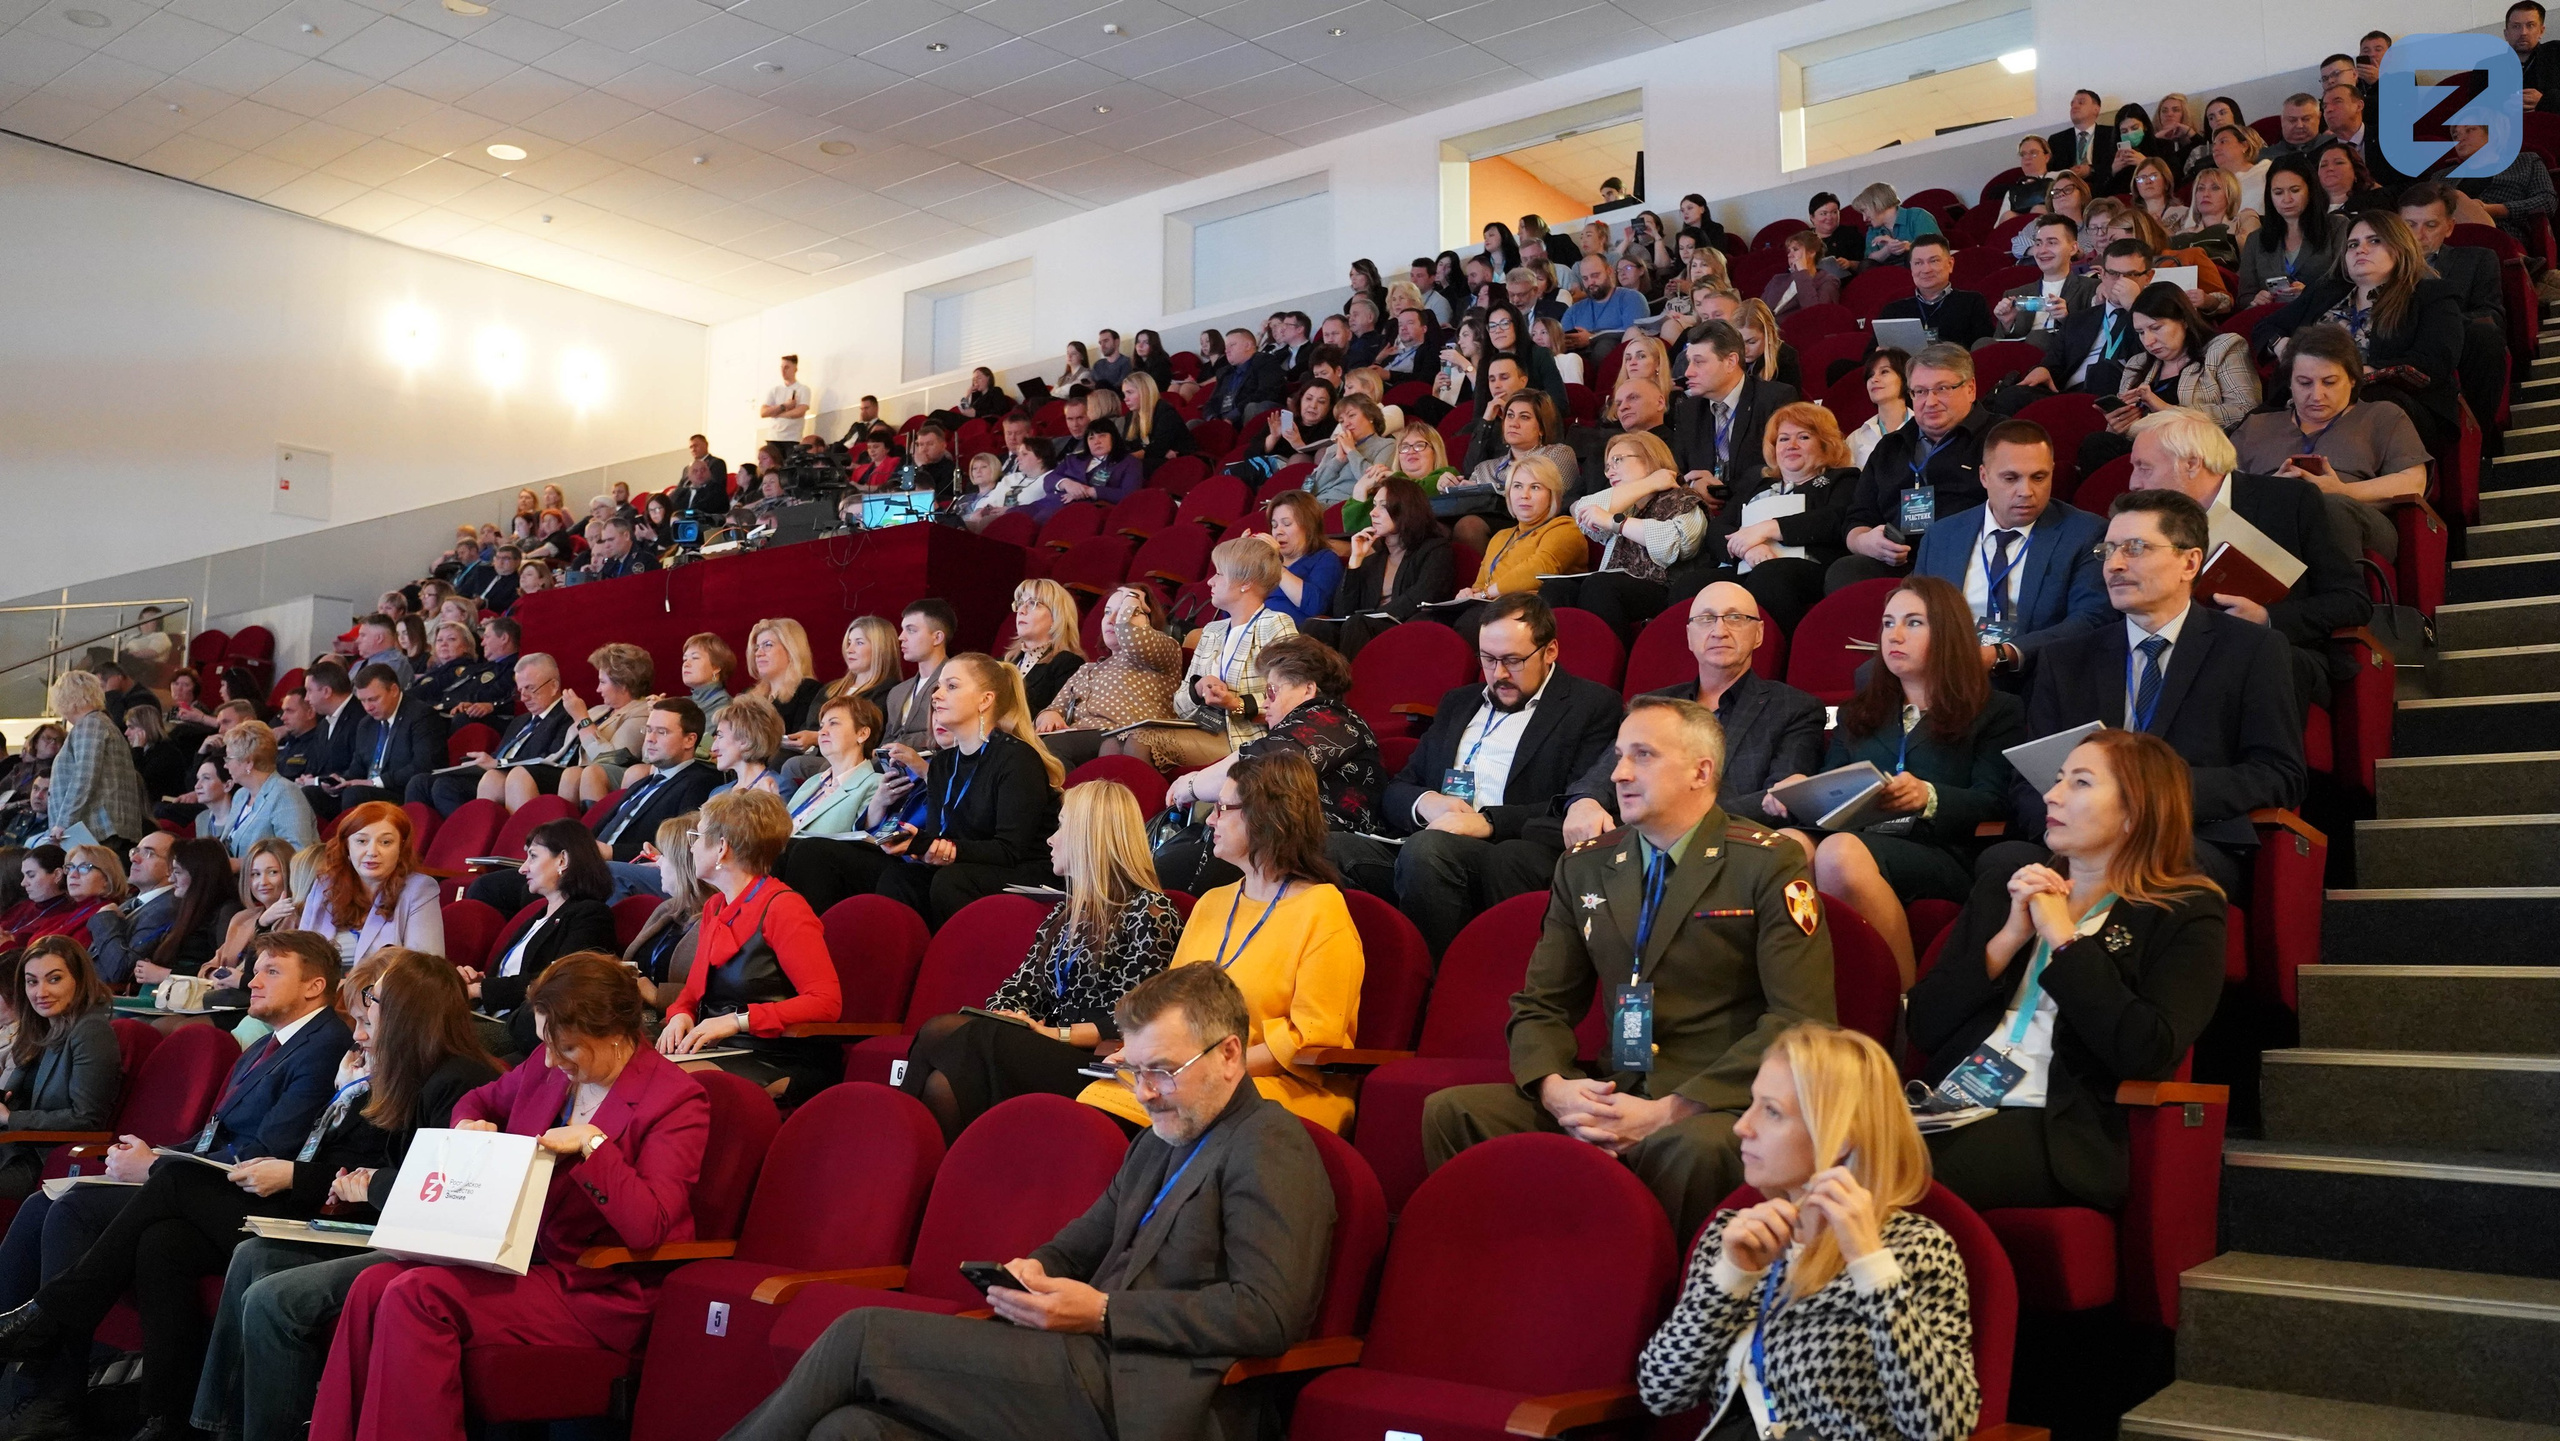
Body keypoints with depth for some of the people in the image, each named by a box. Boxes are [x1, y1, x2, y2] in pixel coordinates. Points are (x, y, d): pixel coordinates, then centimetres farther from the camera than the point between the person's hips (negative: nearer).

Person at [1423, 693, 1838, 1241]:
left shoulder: (1769, 865, -2)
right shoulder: (1585, 869, 14)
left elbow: (1802, 1021, -12)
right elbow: (1541, 1007, 16)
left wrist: (1668, 1111, -18)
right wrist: (1555, 1088, -8)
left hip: (1721, 1105, -4)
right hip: (1613, 1094, 5)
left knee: (1695, 1146, -39)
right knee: (1450, 1110, -16)